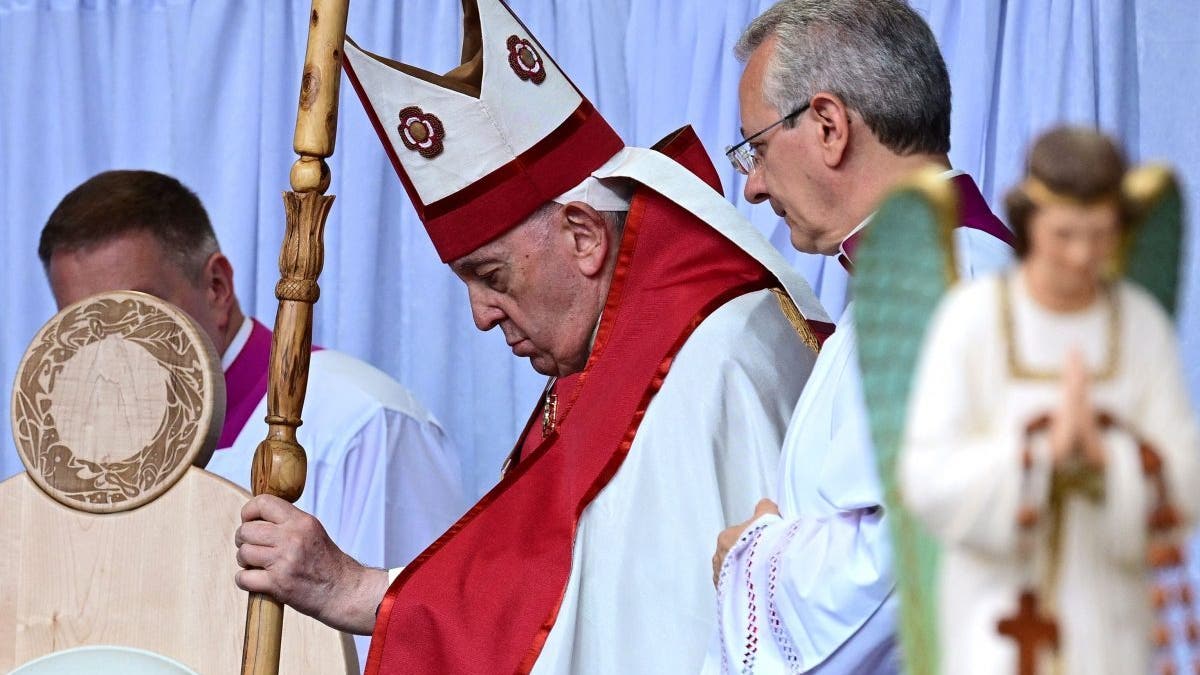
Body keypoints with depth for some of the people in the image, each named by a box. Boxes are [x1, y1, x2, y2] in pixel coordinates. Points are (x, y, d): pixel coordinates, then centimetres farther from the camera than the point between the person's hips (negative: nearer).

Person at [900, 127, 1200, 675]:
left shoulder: (1144, 325, -6)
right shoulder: (969, 318, -14)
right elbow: (930, 480, -17)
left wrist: (1104, 450, -31)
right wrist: (1044, 445, -33)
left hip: (1107, 615, 3)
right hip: (997, 599, -2)